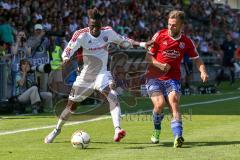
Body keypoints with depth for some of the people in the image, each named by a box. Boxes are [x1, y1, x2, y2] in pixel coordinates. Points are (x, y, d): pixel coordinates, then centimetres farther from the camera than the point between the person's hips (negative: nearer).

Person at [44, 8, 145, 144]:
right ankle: (57, 130, 38)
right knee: (72, 105, 12)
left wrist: (140, 44, -3)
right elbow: (67, 51, -20)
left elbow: (122, 41, 8)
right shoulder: (81, 35, -18)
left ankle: (117, 130, -40)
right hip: (86, 75, 0)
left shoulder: (108, 32, -10)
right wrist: (66, 58, -42)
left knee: (113, 96, -29)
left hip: (102, 74, 0)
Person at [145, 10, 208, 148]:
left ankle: (178, 137, -33)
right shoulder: (160, 35, -3)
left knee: (174, 101, -22)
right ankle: (157, 130, 11)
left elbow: (197, 59, 12)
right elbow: (148, 56, 1)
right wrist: (160, 65, -17)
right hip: (154, 77, -1)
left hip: (172, 78, 1)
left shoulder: (186, 42, 3)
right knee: (160, 103, -19)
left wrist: (203, 72, -7)